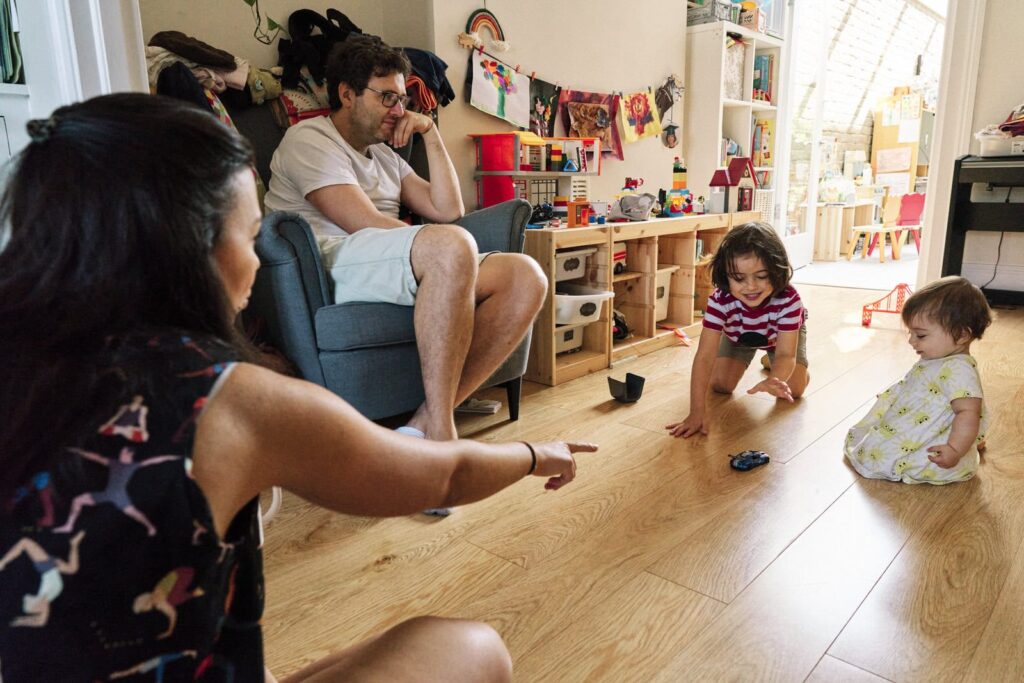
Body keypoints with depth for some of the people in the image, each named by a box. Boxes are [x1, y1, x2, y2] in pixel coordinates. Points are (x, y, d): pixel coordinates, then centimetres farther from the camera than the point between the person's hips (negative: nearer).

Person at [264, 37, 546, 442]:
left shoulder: (385, 156, 31)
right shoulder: (308, 139, 6)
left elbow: (448, 211, 20)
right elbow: (367, 224, -9)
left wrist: (431, 134, 17)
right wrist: (431, 242, 2)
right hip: (335, 264, -8)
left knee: (526, 277, -16)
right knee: (451, 246, -38)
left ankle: (425, 423, -26)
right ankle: (439, 431, -32)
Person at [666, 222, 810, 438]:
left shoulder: (789, 300, -43)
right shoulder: (719, 300, -43)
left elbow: (786, 354, -44)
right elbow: (704, 356, -45)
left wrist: (775, 380, -70)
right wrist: (697, 411, -53)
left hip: (782, 335, 0)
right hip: (738, 335, 0)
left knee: (793, 390, -10)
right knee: (720, 386, -9)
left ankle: (769, 362, 24)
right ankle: (746, 360, 24)